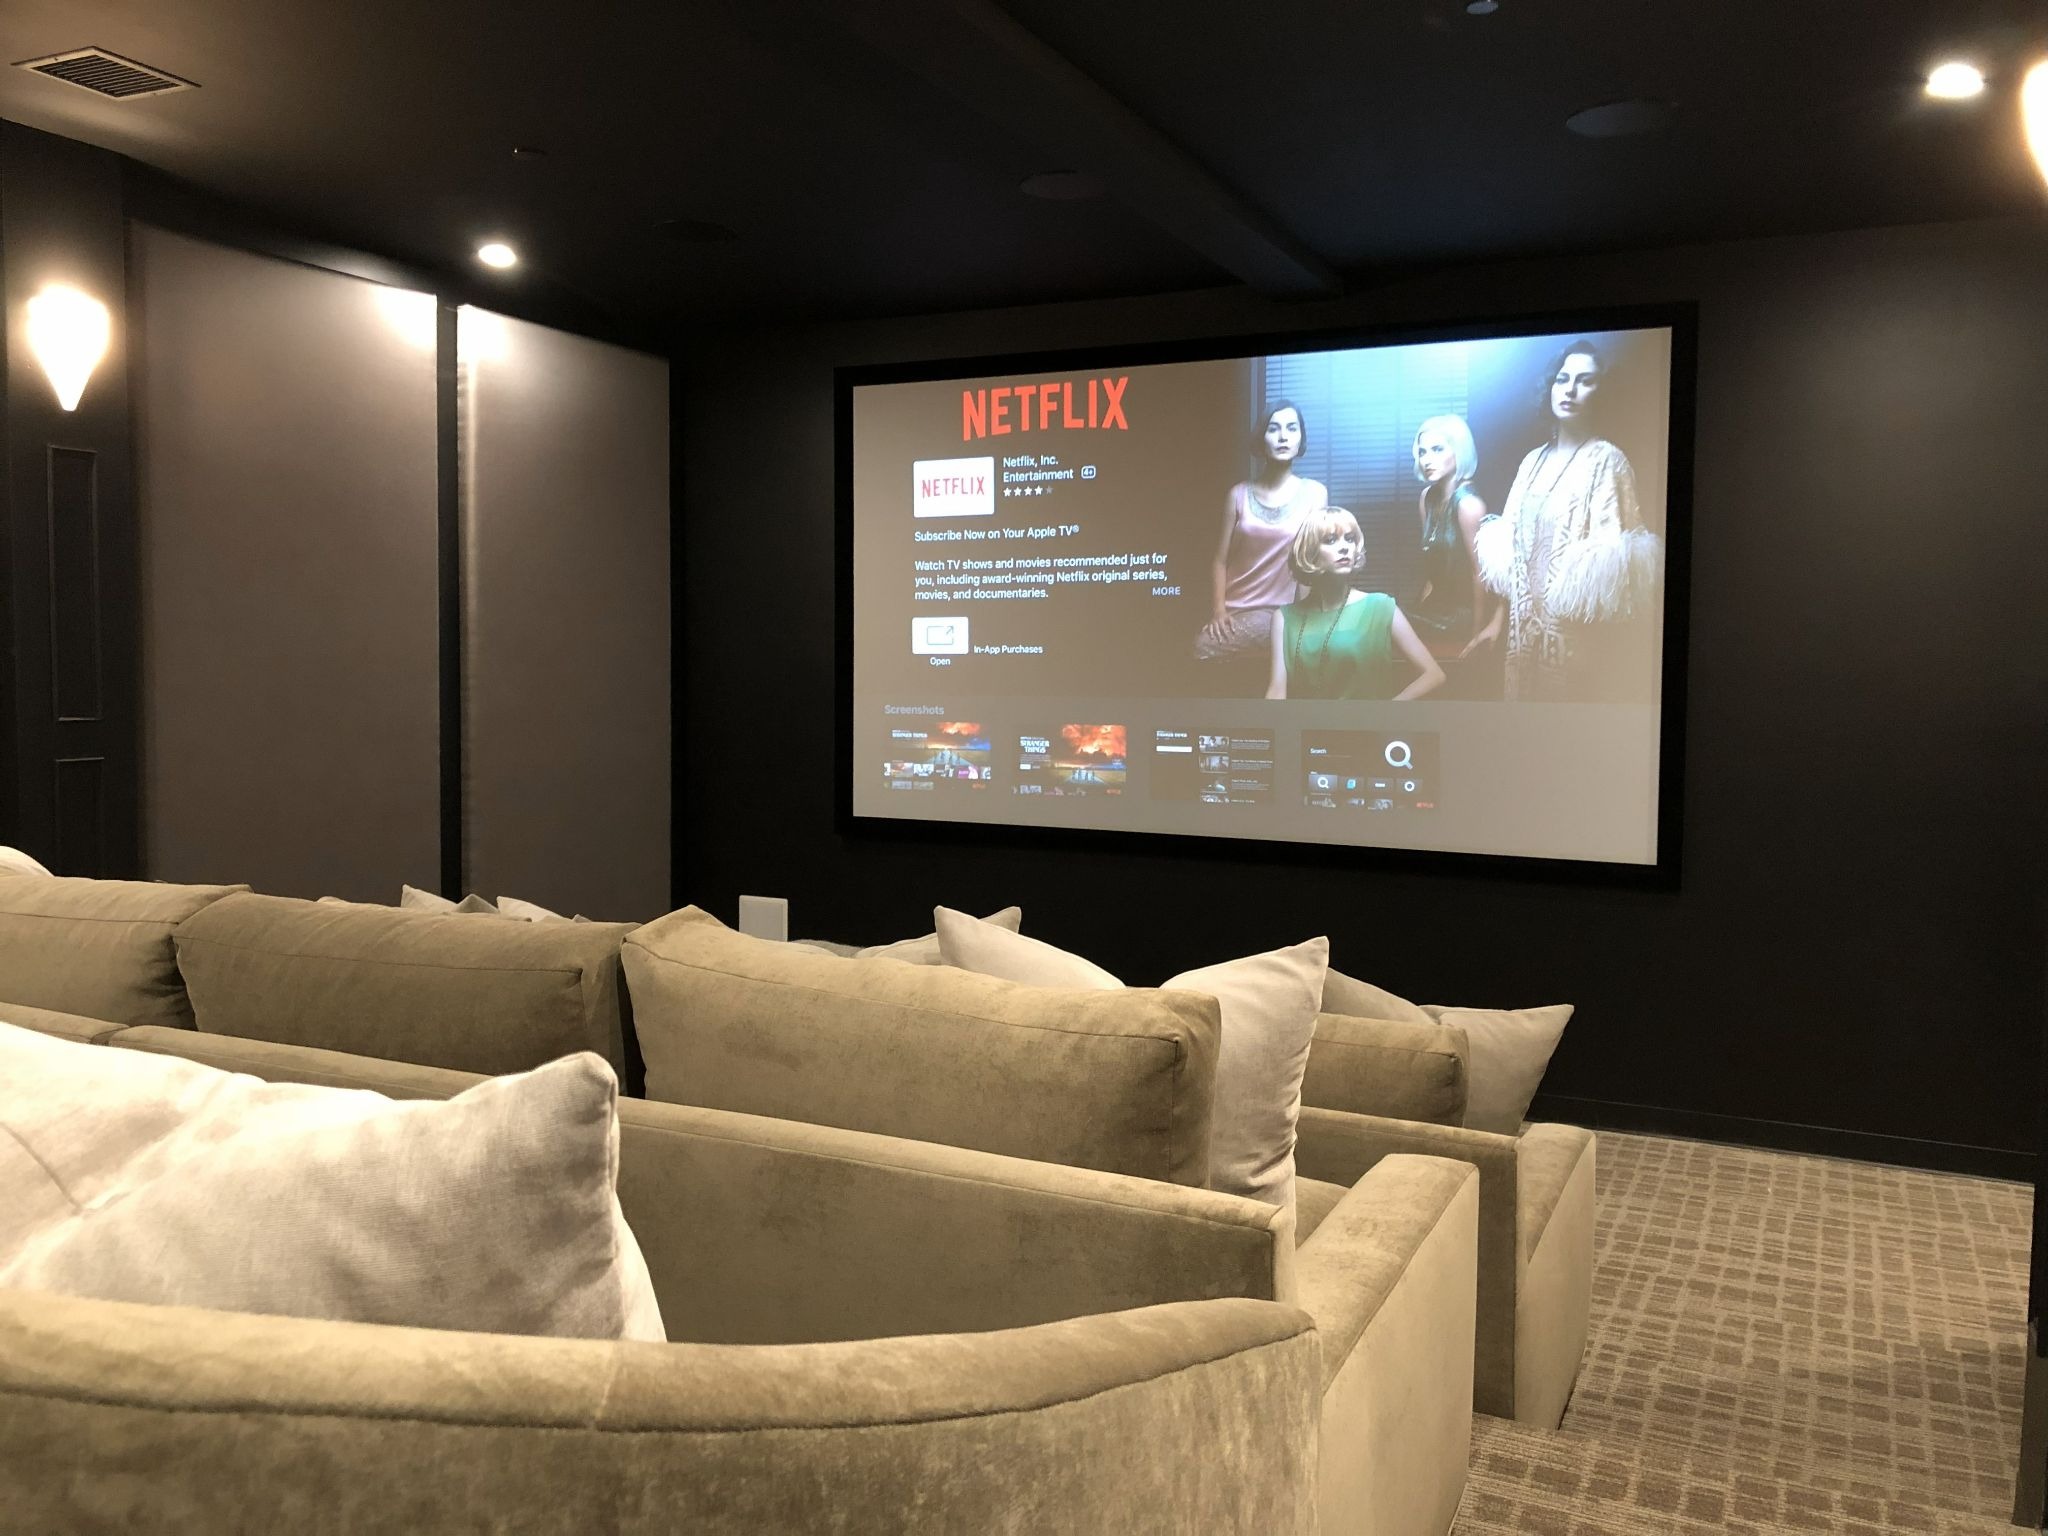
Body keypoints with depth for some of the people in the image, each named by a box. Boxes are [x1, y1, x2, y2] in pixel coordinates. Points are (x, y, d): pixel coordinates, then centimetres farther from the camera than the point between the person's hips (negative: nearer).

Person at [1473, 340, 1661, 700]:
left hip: (1575, 631, -6)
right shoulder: (1535, 460, 11)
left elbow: (1607, 561, -14)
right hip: (1525, 625, 6)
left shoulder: (1606, 460, -9)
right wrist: (1498, 618, 12)